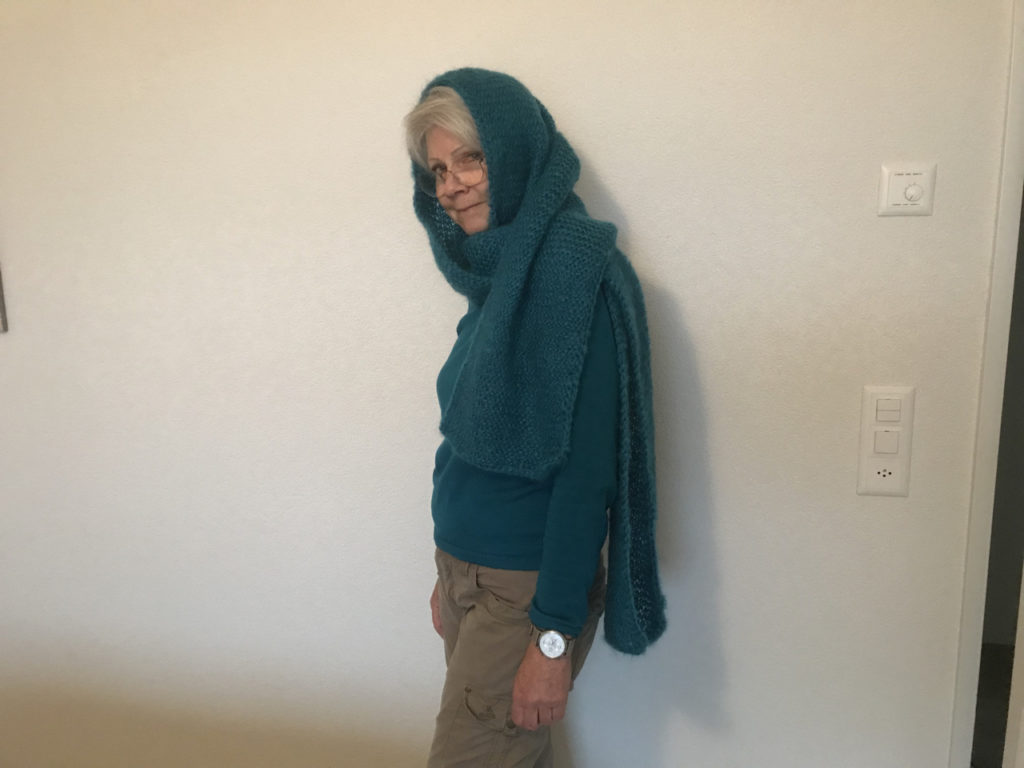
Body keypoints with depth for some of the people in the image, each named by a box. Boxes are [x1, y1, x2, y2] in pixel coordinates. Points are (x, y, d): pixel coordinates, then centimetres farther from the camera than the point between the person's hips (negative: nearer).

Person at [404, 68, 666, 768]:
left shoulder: (576, 267, -18)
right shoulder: (498, 271, 8)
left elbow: (587, 466, -22)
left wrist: (554, 636, -20)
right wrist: (450, 576, 15)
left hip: (526, 590, -7)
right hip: (468, 574, 7)